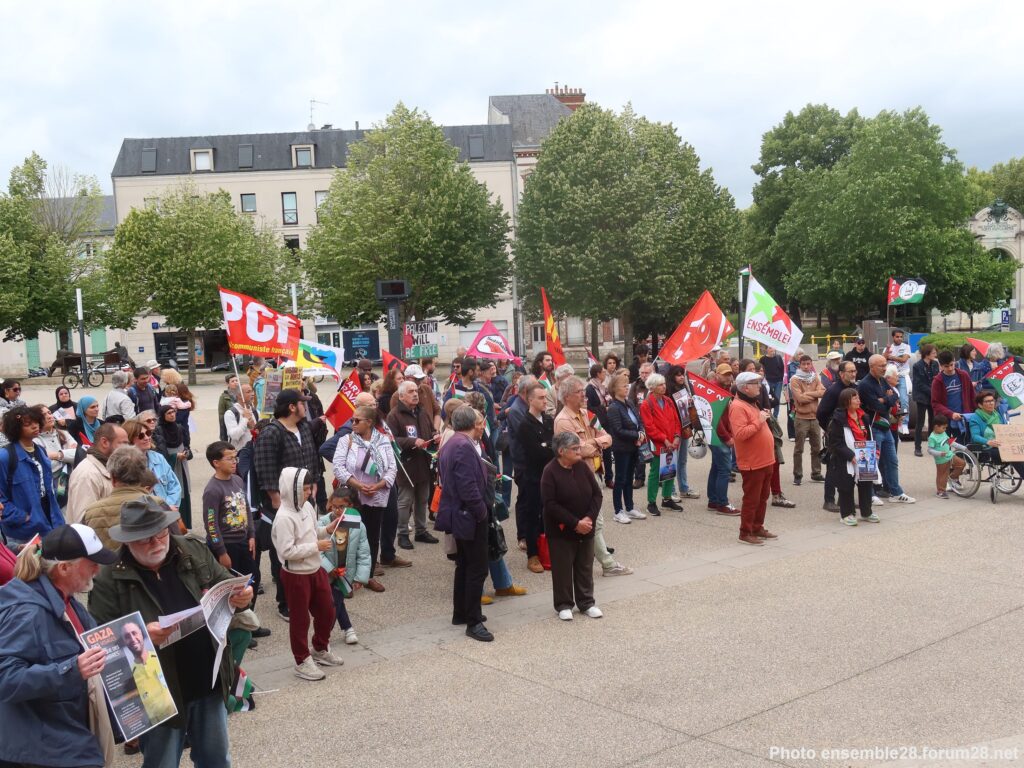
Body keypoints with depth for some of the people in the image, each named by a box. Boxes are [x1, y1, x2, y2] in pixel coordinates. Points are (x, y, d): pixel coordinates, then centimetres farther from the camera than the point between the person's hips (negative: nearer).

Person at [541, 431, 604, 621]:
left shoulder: (582, 467, 0)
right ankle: (564, 605, 19)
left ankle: (586, 602, 25)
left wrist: (589, 518, -13)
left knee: (585, 567, 13)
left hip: (585, 528, 5)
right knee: (563, 568, 5)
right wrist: (575, 523, -21)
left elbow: (597, 494, 2)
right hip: (561, 530, -5)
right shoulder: (550, 472, -16)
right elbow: (550, 504, -20)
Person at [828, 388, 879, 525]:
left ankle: (866, 512, 25)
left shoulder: (863, 417, 9)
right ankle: (847, 513, 15)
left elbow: (869, 437, 18)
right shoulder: (838, 420, -14)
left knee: (866, 483, 11)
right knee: (847, 487, 2)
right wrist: (850, 455, -22)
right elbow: (836, 443, -17)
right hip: (845, 461, -7)